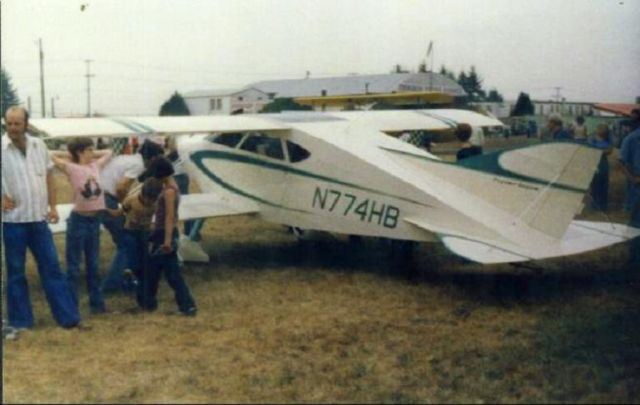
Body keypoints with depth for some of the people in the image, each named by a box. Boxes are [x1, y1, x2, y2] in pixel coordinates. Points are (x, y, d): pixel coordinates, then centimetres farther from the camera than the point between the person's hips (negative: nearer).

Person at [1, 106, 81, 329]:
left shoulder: (39, 145, 4)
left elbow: (49, 176, 12)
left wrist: (53, 206, 6)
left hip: (38, 218, 3)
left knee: (51, 267, 7)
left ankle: (68, 315, 13)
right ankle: (20, 320, 17)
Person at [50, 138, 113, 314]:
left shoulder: (95, 166, 8)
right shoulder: (72, 169, -8)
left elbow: (108, 152, 24)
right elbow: (52, 155, -11)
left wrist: (91, 155, 12)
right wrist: (71, 155, 0)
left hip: (94, 220, 6)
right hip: (78, 220, -6)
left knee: (93, 265, 15)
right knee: (73, 266, 2)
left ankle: (97, 303, 23)